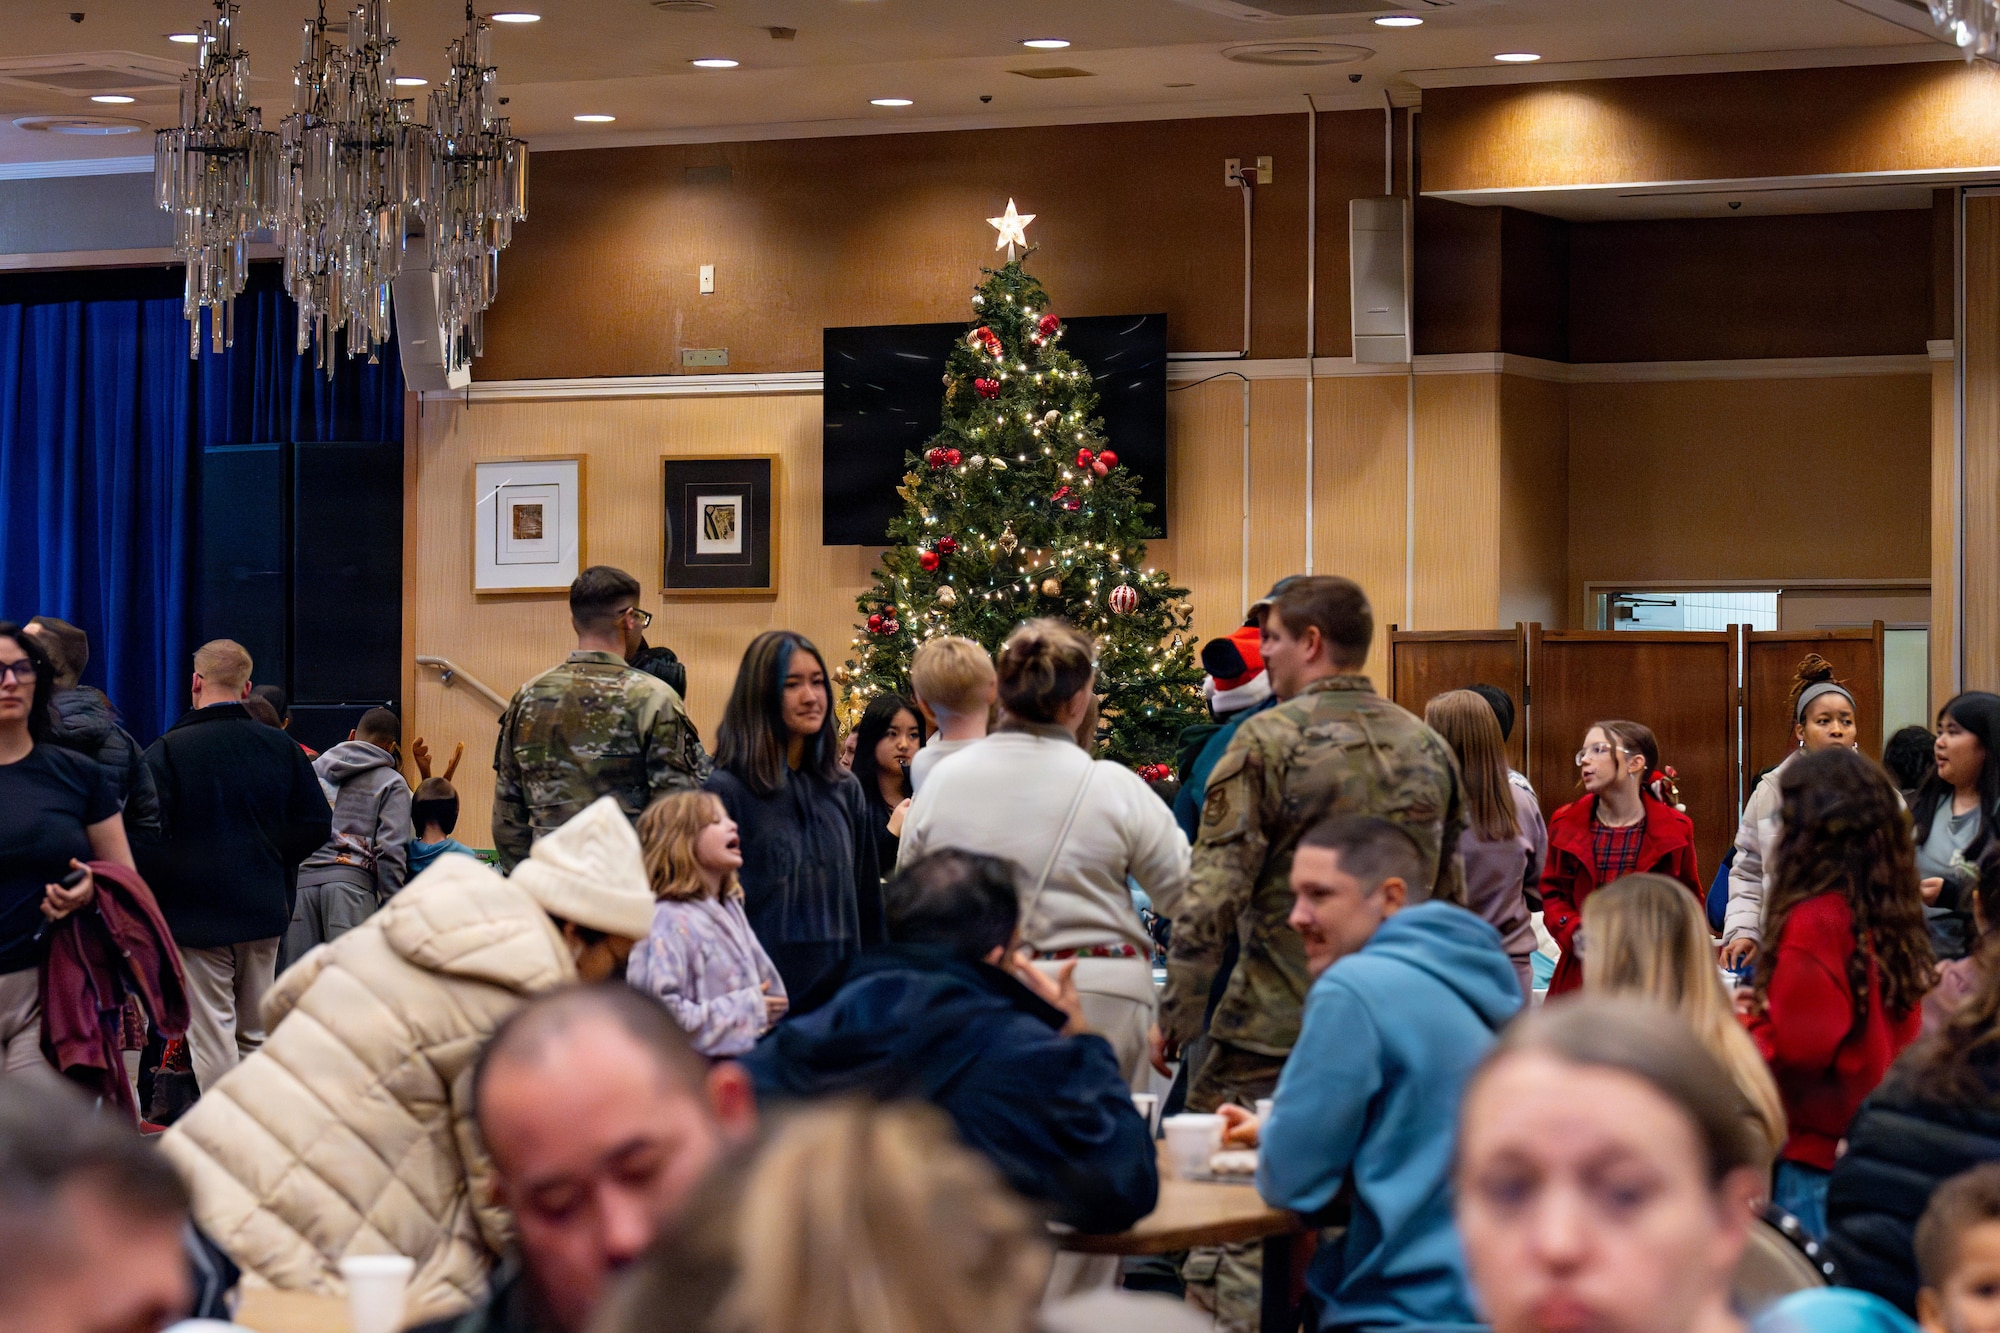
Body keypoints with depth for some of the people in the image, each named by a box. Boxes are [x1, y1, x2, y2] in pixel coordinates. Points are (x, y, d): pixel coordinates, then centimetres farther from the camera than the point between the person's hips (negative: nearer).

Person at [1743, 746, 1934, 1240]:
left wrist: (1741, 1026, 0)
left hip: (1818, 1149, -8)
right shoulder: (1891, 916, 5)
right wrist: (1769, 1009, 15)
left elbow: (1800, 1048, -19)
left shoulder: (1813, 922, -18)